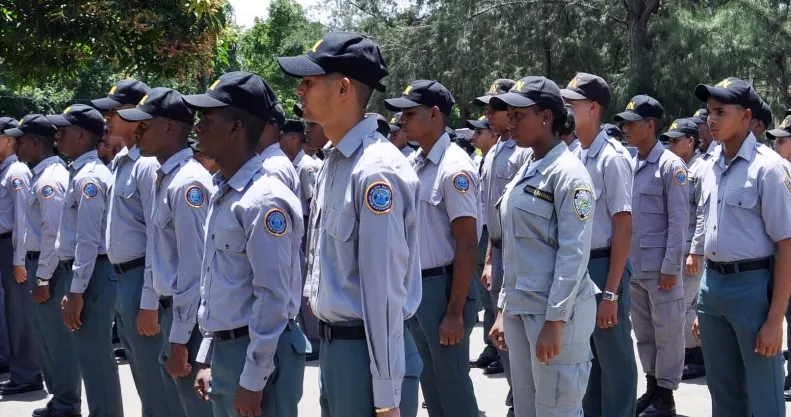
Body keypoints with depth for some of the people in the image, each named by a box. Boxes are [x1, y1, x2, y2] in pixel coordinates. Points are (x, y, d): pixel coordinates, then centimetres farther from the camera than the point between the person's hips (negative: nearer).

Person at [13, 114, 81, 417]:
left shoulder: (50, 178, -18)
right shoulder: (42, 174, 13)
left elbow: (53, 233, -22)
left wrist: (43, 278, -20)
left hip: (49, 268, -10)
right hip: (39, 263, 10)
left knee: (58, 337, -1)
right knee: (44, 335, 18)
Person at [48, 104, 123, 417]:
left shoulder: (89, 177, -17)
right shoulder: (79, 173, 13)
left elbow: (88, 241, -21)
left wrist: (76, 292, -20)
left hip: (91, 274, -10)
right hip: (79, 271, 10)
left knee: (94, 355, -4)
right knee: (91, 354, 15)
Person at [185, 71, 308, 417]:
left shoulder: (265, 200, -17)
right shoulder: (221, 194, 12)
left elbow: (272, 298, -20)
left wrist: (252, 381, -19)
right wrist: (208, 358, 18)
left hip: (259, 356, -9)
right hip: (226, 350, 9)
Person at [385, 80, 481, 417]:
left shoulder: (454, 168, -16)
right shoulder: (412, 164, 8)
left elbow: (467, 245, -18)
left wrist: (455, 312, -20)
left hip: (442, 286, -8)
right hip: (414, 287, 8)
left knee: (453, 389, 1)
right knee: (430, 386, 17)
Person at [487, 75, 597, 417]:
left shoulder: (567, 173, -12)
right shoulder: (525, 172, 13)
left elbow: (574, 254, -17)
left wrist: (554, 320, -20)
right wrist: (504, 310, 16)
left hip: (555, 313, -8)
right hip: (520, 311, 8)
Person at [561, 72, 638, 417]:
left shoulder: (612, 158, -14)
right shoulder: (574, 156, 8)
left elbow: (624, 229, -16)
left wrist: (611, 292, -18)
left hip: (603, 266, -8)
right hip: (575, 267, 8)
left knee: (614, 360, 3)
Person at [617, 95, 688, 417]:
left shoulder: (670, 165, -10)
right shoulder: (629, 165, 8)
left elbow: (679, 220, -12)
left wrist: (671, 267, -15)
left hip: (660, 266, -7)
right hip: (633, 266, 7)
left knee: (667, 332, 3)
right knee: (643, 332, 14)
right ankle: (651, 387, 25)